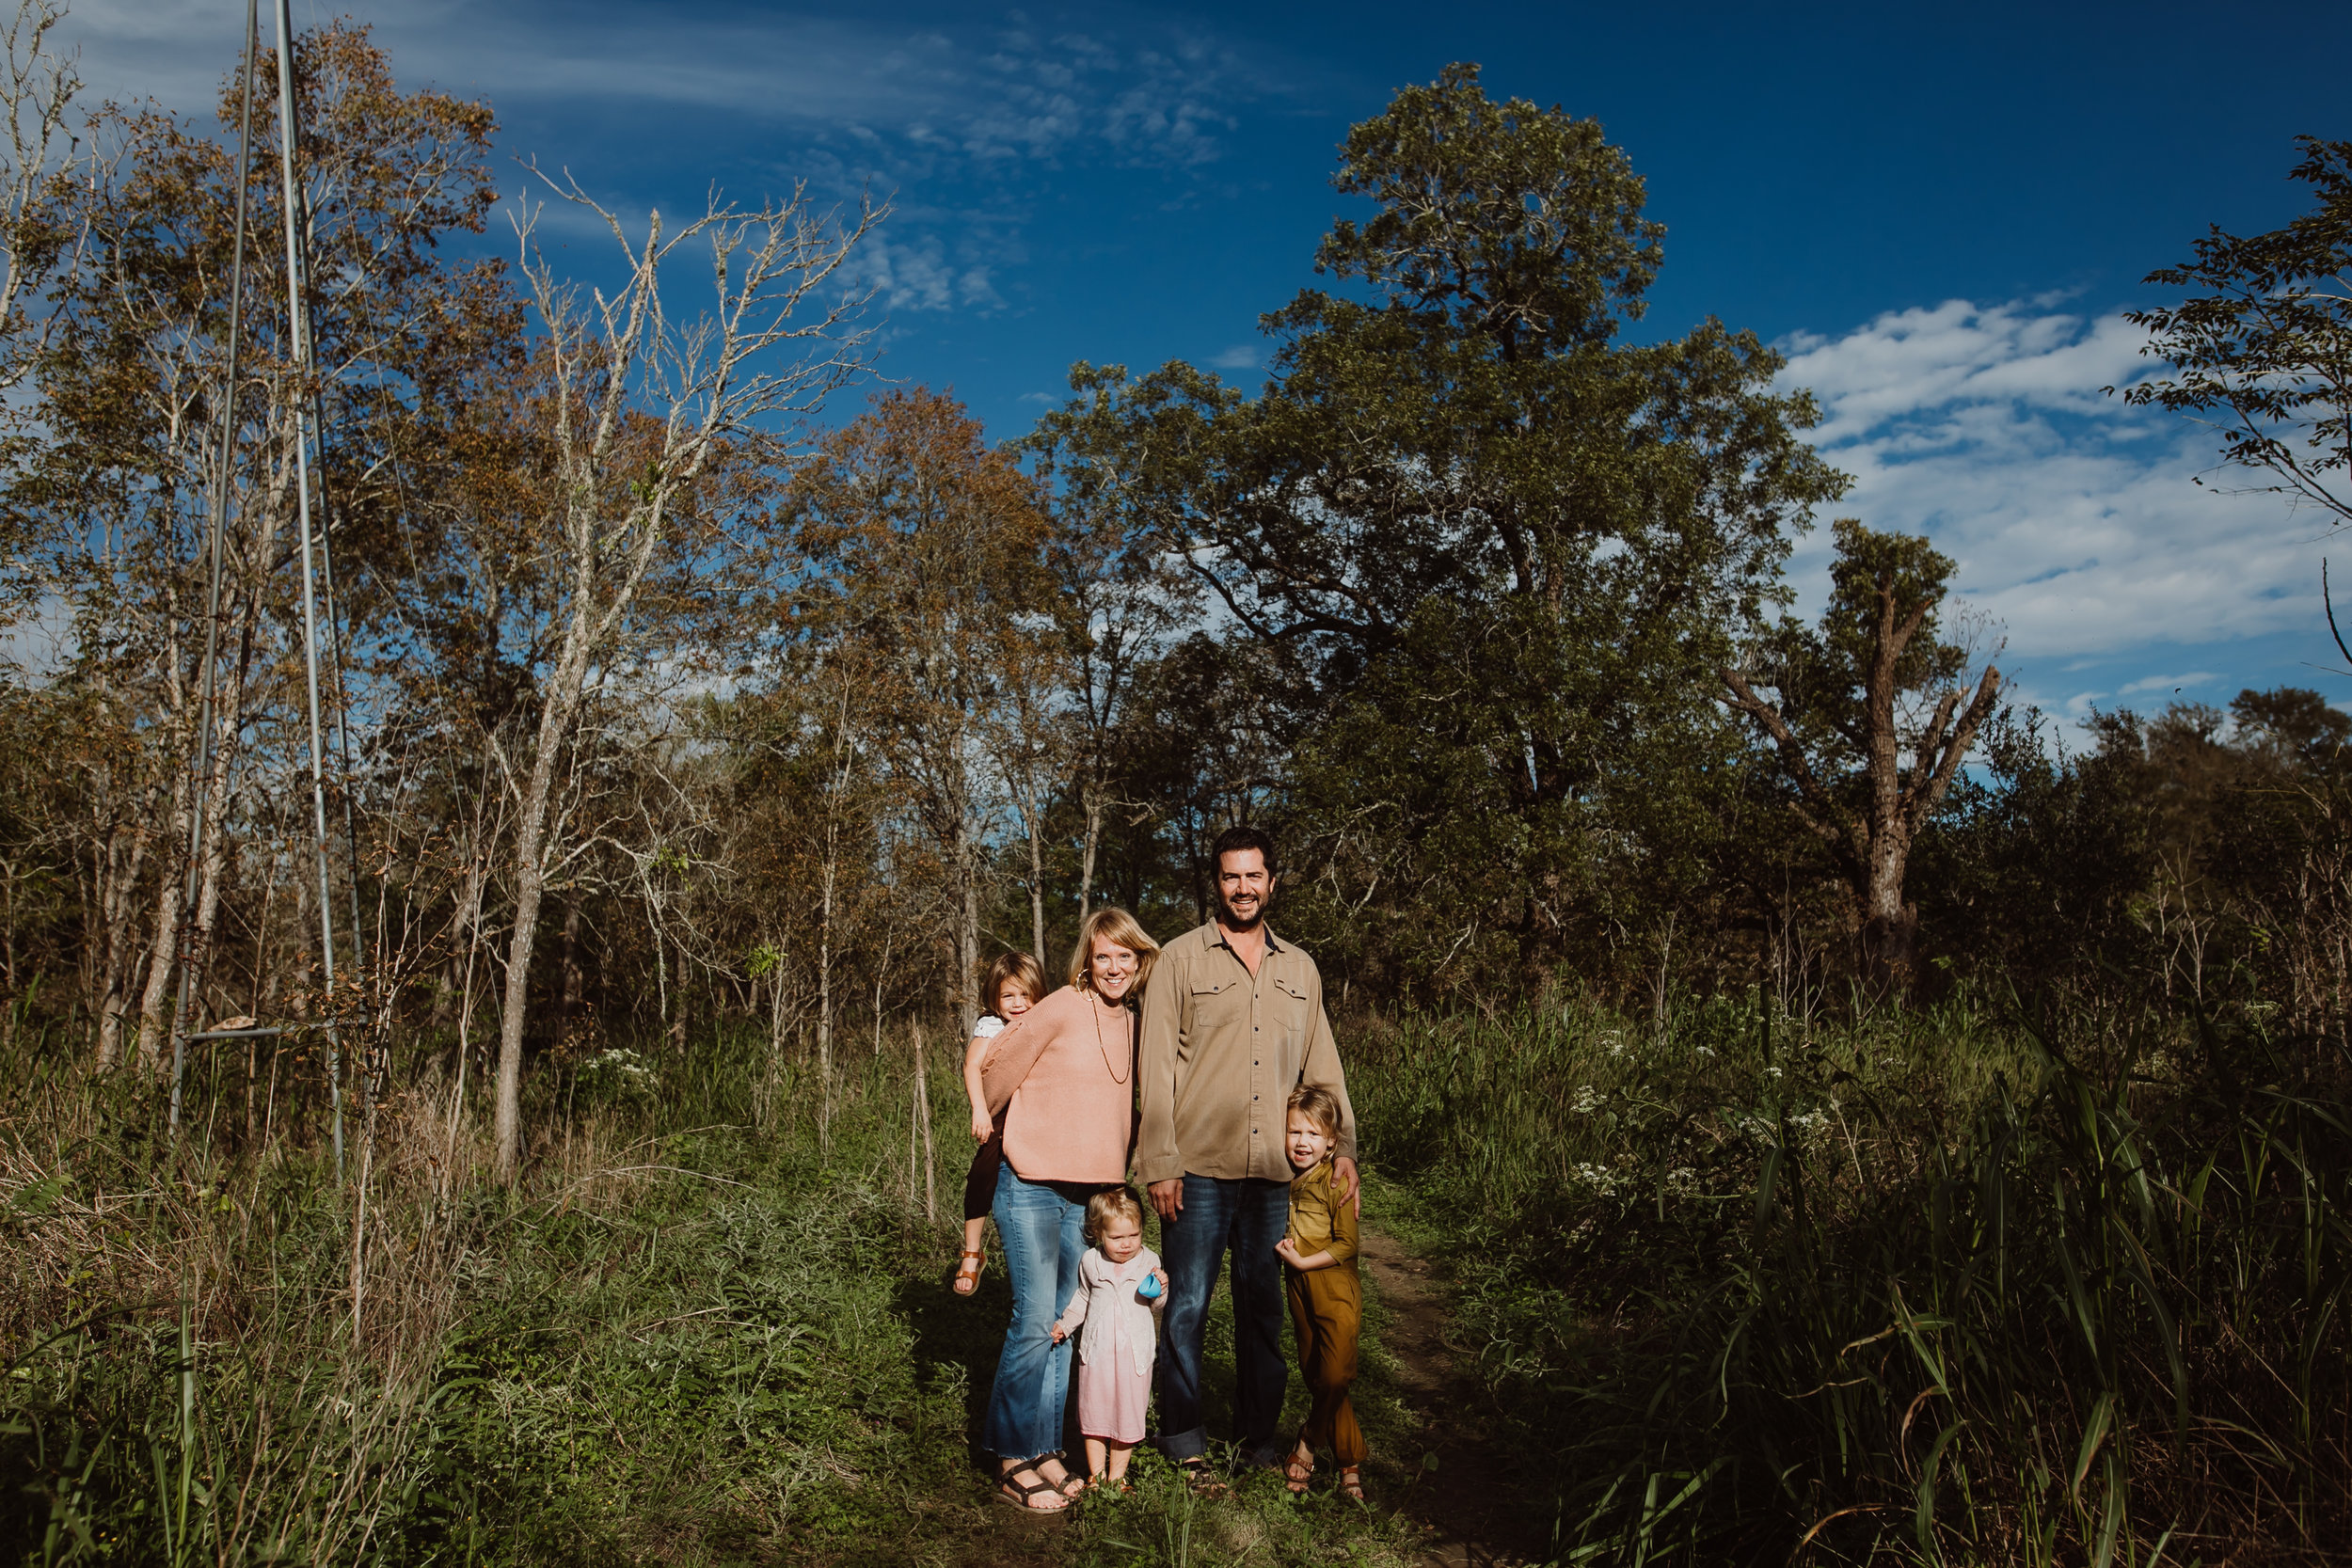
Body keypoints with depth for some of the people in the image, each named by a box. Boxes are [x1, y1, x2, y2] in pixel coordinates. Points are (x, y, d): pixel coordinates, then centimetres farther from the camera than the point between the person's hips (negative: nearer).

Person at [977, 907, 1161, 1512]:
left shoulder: (1129, 1021, 9)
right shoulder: (1064, 1009, -12)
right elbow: (995, 1071, -4)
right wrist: (1017, 1130, 13)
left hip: (1089, 1194, 7)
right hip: (1033, 1189, -6)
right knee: (1035, 1323, -6)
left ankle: (1044, 1449, 22)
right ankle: (1013, 1460, 8)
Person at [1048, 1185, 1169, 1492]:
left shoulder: (1149, 1262, -5)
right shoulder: (1090, 1262, -1)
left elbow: (1157, 1307, 2)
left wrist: (1162, 1290, -18)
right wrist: (1064, 1325, 6)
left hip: (1135, 1354, -1)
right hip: (1097, 1351, 1)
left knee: (1128, 1414, 6)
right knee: (1094, 1413, 8)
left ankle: (1117, 1475, 21)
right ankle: (1096, 1474, 22)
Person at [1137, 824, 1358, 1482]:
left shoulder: (1299, 968, 14)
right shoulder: (1181, 959, 1)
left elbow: (1322, 1067, 17)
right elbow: (1155, 1068, -2)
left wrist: (1343, 1144, 6)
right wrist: (1159, 1164, -8)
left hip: (1274, 1171, 4)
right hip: (1199, 1168, -3)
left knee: (1264, 1305, 11)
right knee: (1188, 1304, 2)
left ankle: (1260, 1434, 25)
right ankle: (1182, 1435, 17)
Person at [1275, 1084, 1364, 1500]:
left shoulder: (1336, 1181, -13)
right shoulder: (1286, 1180, 6)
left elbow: (1347, 1245, -14)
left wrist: (1301, 1261, -16)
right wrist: (1278, 1246, 4)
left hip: (1335, 1290, -6)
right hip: (1299, 1292, 7)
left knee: (1334, 1375, -11)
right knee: (1315, 1377, 9)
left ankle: (1310, 1441, 16)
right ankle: (1349, 1462, 21)